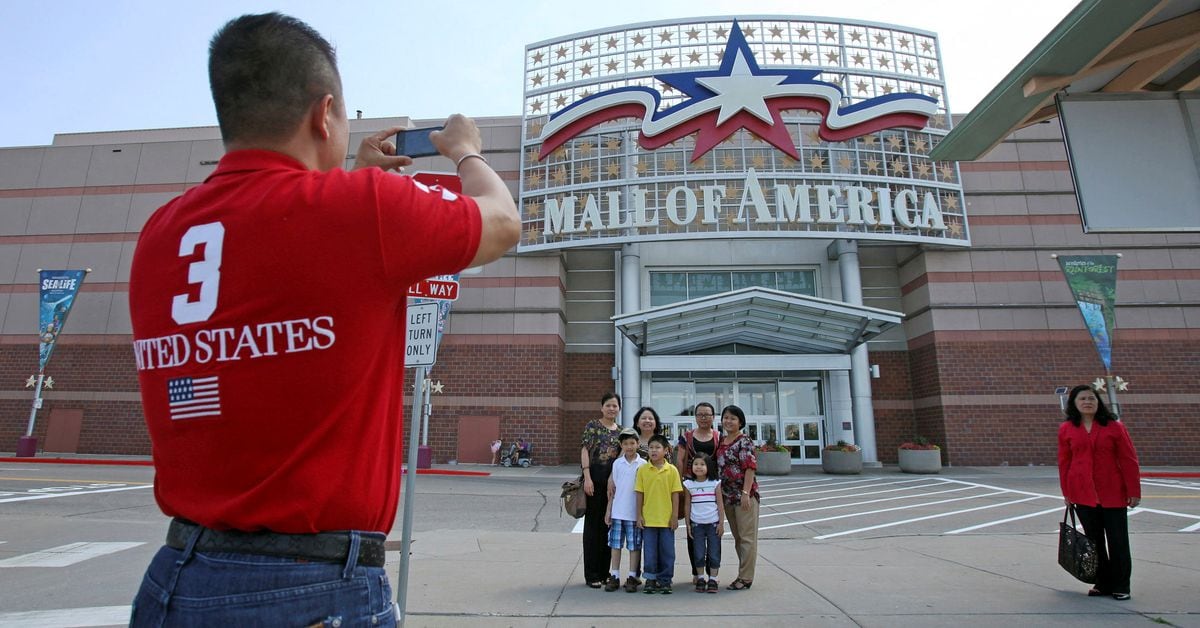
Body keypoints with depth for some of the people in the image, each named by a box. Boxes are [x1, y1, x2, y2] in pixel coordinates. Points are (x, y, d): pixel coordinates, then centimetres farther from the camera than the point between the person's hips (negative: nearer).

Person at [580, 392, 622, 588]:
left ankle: (604, 572, 22)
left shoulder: (620, 431, 13)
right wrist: (587, 477, -16)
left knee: (608, 525, 10)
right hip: (595, 478, -5)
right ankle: (591, 574, 10)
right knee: (593, 524, 2)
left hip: (613, 480, 5)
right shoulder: (592, 425, -2)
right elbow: (585, 451, -8)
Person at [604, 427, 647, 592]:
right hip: (617, 511, 2)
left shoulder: (643, 465, -3)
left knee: (634, 545, 5)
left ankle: (632, 578, 16)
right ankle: (614, 577, 18)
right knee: (615, 544, 8)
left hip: (634, 512, -2)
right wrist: (608, 510, 8)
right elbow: (612, 489, 9)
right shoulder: (617, 463, 4)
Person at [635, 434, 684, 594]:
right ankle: (650, 579, 22)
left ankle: (665, 580, 21)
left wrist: (675, 516, -2)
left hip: (667, 519, 0)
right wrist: (639, 515, 0)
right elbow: (640, 494, 2)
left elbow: (675, 494, 0)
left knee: (667, 551, 8)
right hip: (648, 519, 0)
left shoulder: (672, 470, -3)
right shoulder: (643, 470, -1)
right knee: (650, 551, 8)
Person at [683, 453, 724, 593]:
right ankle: (701, 579, 17)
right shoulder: (688, 484, 0)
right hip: (696, 524, 1)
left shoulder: (715, 483, -2)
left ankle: (713, 579, 13)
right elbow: (687, 505, 5)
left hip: (713, 523, -1)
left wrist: (721, 523, -3)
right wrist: (688, 524, 3)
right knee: (699, 554, 4)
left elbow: (720, 504, 0)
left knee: (714, 553, 2)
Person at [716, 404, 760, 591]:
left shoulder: (744, 441, -9)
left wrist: (746, 493, -20)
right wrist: (719, 493, 11)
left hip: (745, 495, -7)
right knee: (737, 537, 15)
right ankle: (743, 574, 26)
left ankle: (746, 578, 8)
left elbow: (750, 467, -15)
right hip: (727, 496, 7)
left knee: (747, 537, 1)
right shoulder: (721, 442, 11)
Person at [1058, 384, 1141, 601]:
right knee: (1094, 542, 10)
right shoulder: (1066, 429, 2)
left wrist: (1134, 491, -4)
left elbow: (1129, 460, -2)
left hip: (1113, 494, -1)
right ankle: (1103, 584, 23)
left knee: (1118, 542, 5)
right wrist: (1067, 493, 7)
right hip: (1083, 494, 2)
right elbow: (1064, 462, 7)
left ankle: (1121, 587, 19)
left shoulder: (1114, 426, -3)